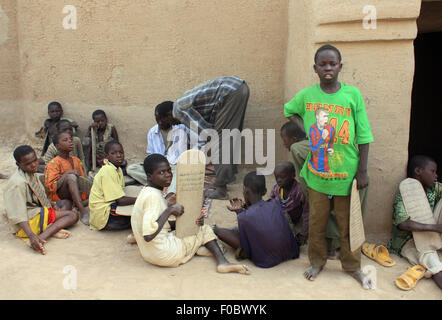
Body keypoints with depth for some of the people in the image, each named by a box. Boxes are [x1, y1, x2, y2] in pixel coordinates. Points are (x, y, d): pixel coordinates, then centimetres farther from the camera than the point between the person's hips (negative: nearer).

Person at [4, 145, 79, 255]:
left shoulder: (31, 174, 7)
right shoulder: (18, 183, -23)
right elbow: (18, 216, -28)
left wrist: (51, 204, 4)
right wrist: (31, 236, -37)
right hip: (29, 220, -10)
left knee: (66, 203, 16)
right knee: (73, 215, -13)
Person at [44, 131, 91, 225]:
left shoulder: (76, 160, 11)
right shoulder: (53, 163, -7)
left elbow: (83, 180, 15)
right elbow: (50, 187, -16)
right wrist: (66, 174, -22)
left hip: (76, 193, 5)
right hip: (58, 195, -5)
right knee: (71, 177, -37)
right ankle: (83, 212, -42)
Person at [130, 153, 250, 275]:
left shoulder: (148, 192, 8)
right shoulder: (152, 196, -22)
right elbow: (148, 236, -30)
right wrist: (169, 210, -24)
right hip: (163, 254, -9)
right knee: (205, 230, 4)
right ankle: (222, 262, -9)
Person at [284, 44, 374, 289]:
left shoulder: (353, 94, -4)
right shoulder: (306, 95, -1)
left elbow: (363, 137, -1)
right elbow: (289, 110, 20)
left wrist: (362, 171, -3)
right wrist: (306, 128, 3)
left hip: (346, 173, -1)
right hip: (317, 173, 1)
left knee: (348, 224, 12)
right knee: (317, 221, 14)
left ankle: (353, 266, 33)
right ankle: (317, 261, 35)